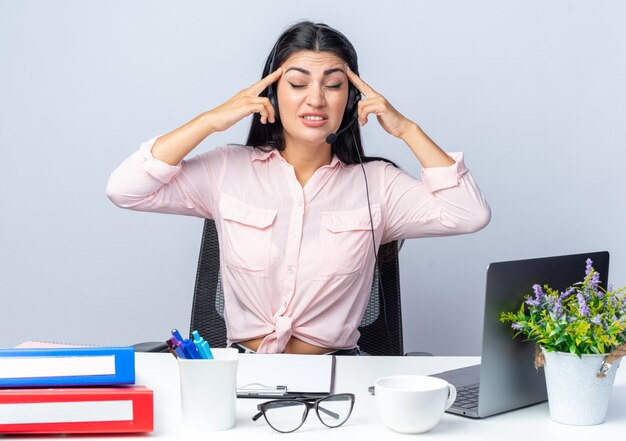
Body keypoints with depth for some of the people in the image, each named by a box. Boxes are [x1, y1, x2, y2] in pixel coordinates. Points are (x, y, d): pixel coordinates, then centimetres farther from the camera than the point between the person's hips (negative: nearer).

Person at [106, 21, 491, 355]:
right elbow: (124, 190, -6)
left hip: (337, 372, 1)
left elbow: (470, 214, -8)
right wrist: (213, 120, -9)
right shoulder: (228, 170, 3)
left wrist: (406, 129, -7)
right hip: (242, 365, -1)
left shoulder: (375, 182, 3)